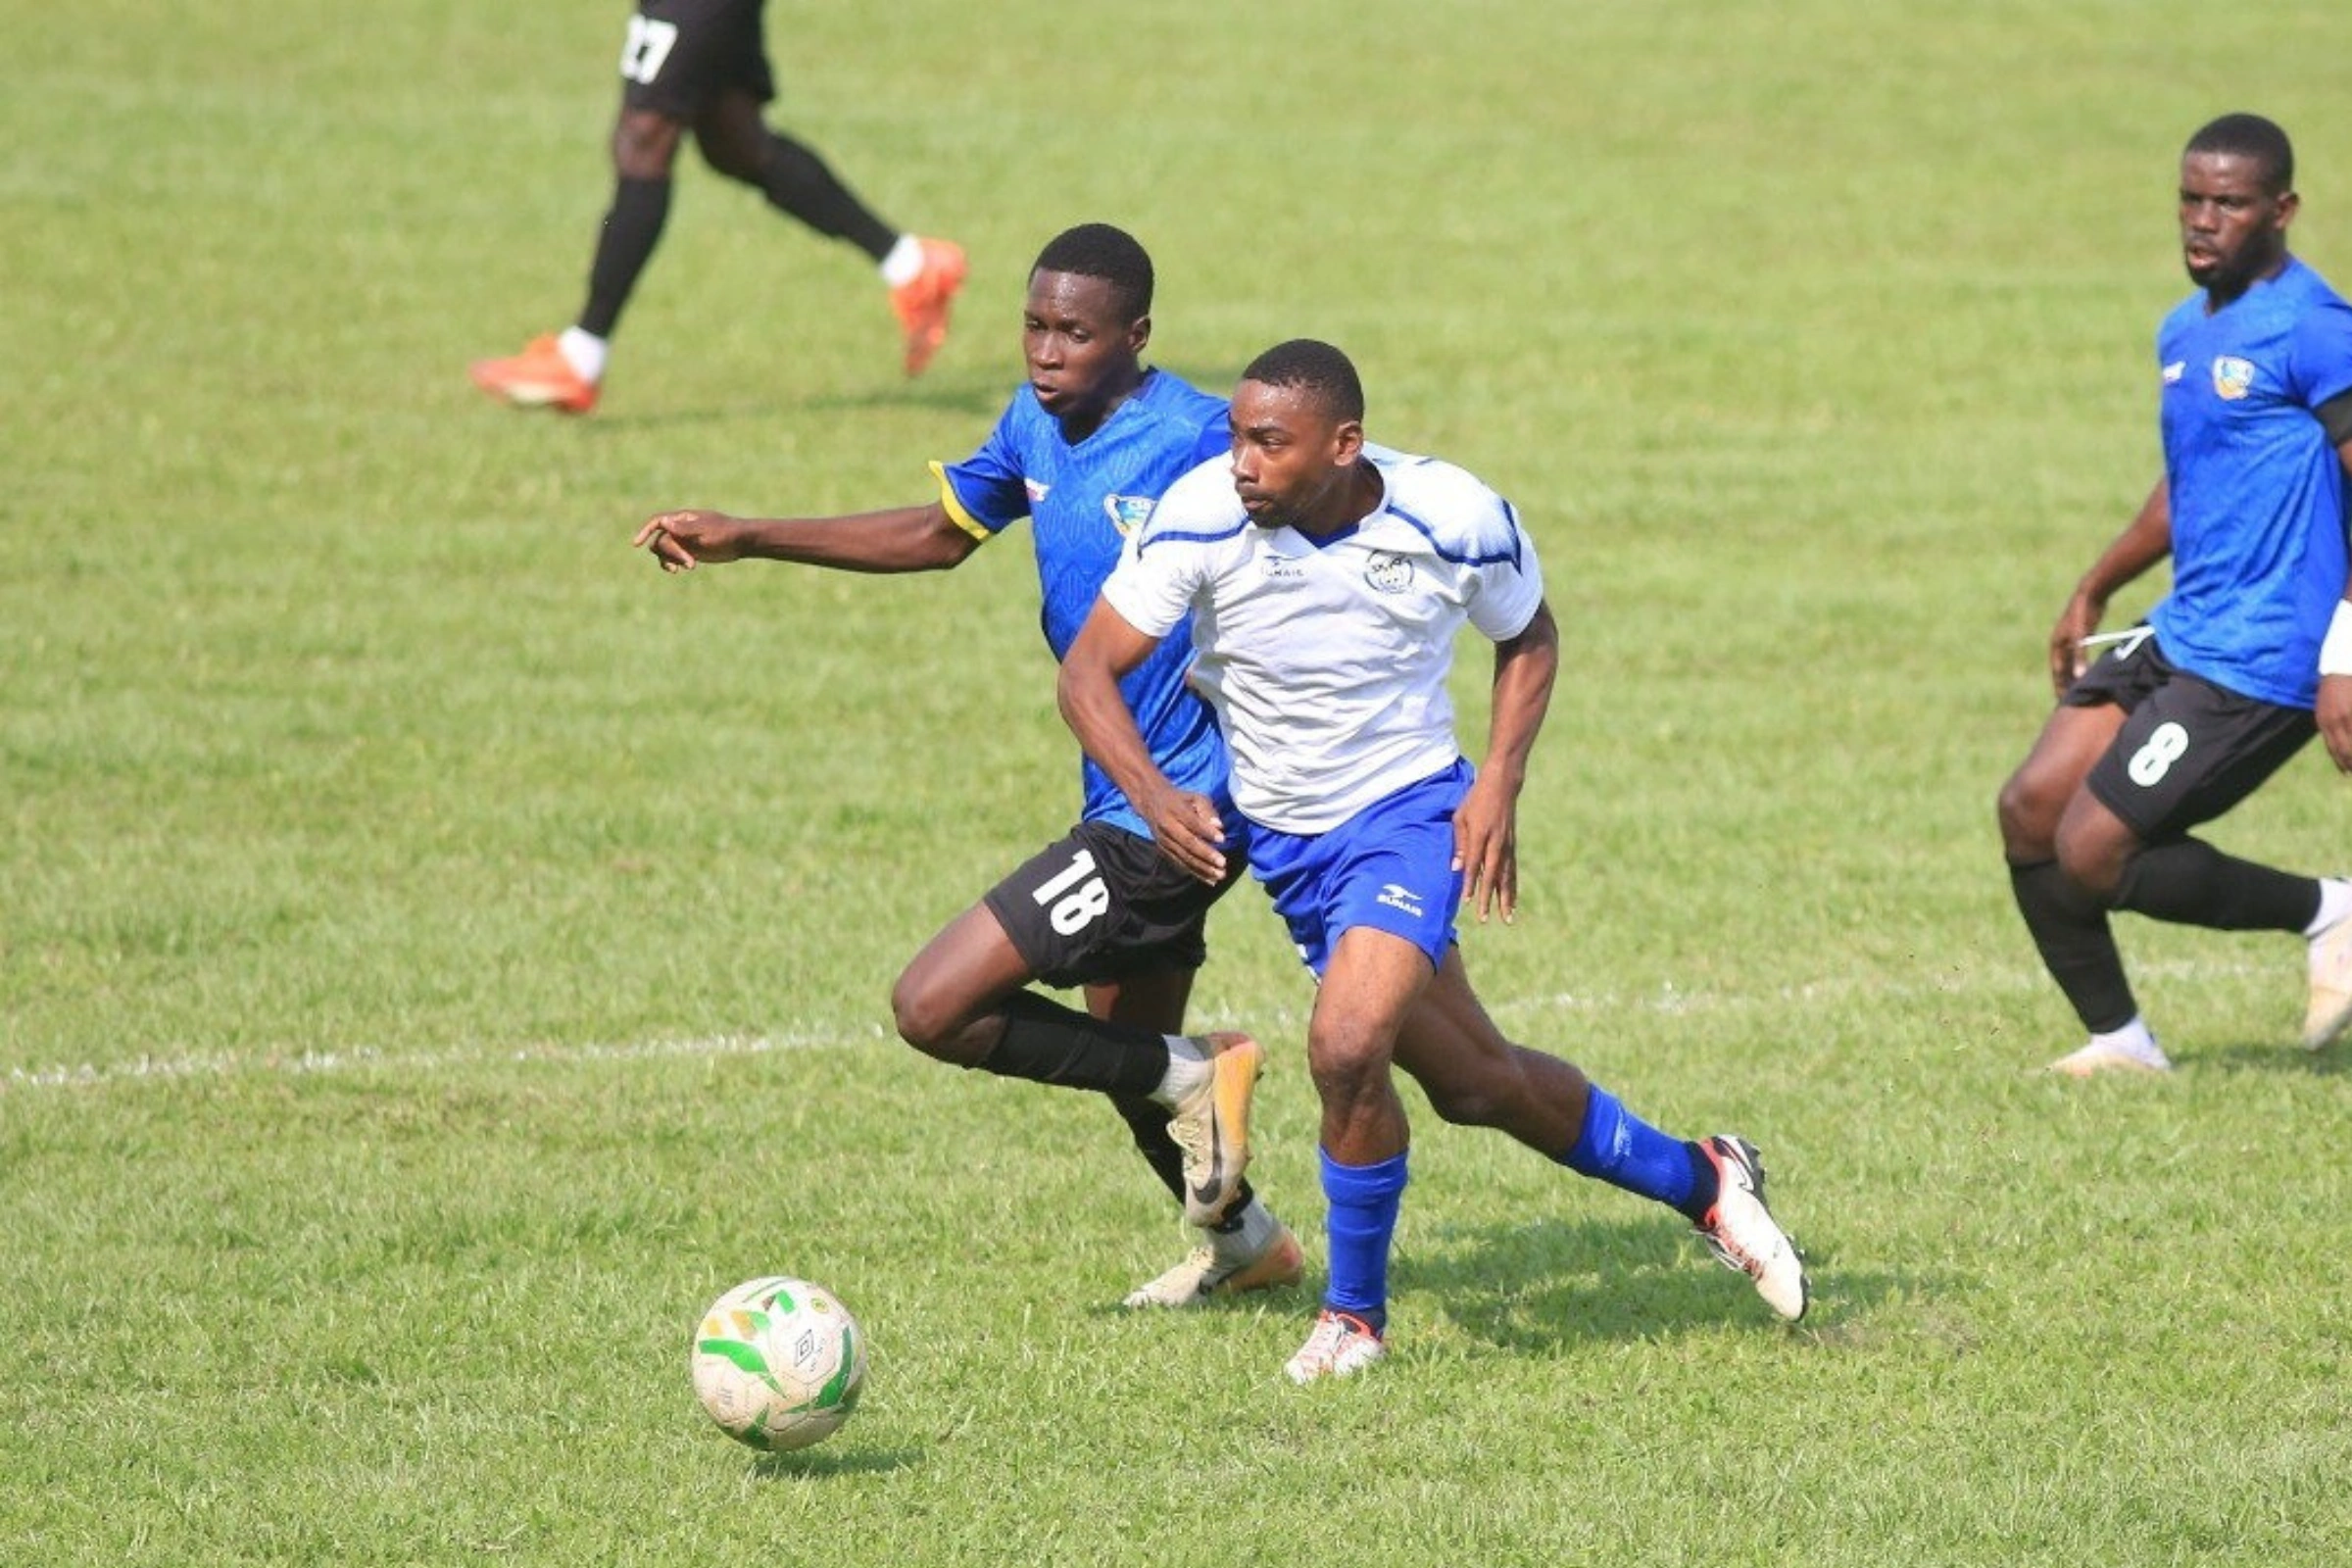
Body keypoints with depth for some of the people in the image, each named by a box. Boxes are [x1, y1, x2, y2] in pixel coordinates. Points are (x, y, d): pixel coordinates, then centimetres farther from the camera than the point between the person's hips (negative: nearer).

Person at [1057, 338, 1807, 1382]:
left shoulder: (1455, 522, -19)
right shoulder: (1203, 516, -20)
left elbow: (1528, 637, 3)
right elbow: (1089, 670, -14)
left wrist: (1498, 786, -9)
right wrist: (1151, 794, -31)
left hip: (1408, 812, -3)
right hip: (1279, 835, 3)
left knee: (1347, 1047, -26)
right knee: (1471, 1082, 11)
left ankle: (1355, 1316, -3)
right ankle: (1702, 1183, 34)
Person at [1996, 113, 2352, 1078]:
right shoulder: (2186, 333, 13)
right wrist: (2095, 589, 31)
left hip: (2260, 663, -9)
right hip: (2179, 635, 9)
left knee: (2091, 852, -11)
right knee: (2030, 810, 3)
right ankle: (2119, 1043, 15)